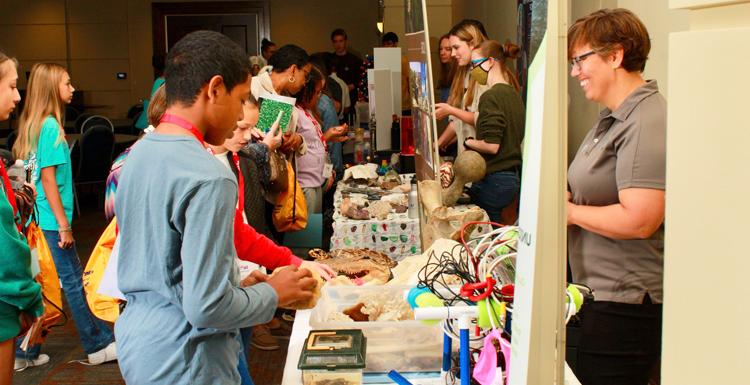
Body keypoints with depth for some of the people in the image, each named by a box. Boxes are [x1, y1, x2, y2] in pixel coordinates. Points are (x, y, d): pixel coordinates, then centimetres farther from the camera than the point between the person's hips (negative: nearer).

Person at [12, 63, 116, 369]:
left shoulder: (33, 124, 11)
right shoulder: (50, 126, -16)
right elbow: (48, 179, -18)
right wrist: (64, 225, -16)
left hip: (39, 219, 9)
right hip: (52, 221, -9)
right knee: (73, 282, 1)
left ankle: (25, 352, 20)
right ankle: (99, 346, 13)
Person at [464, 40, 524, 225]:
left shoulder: (491, 96, -15)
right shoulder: (513, 93, 12)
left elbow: (491, 145, -21)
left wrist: (468, 142, -2)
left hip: (494, 180, -9)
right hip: (514, 177, 9)